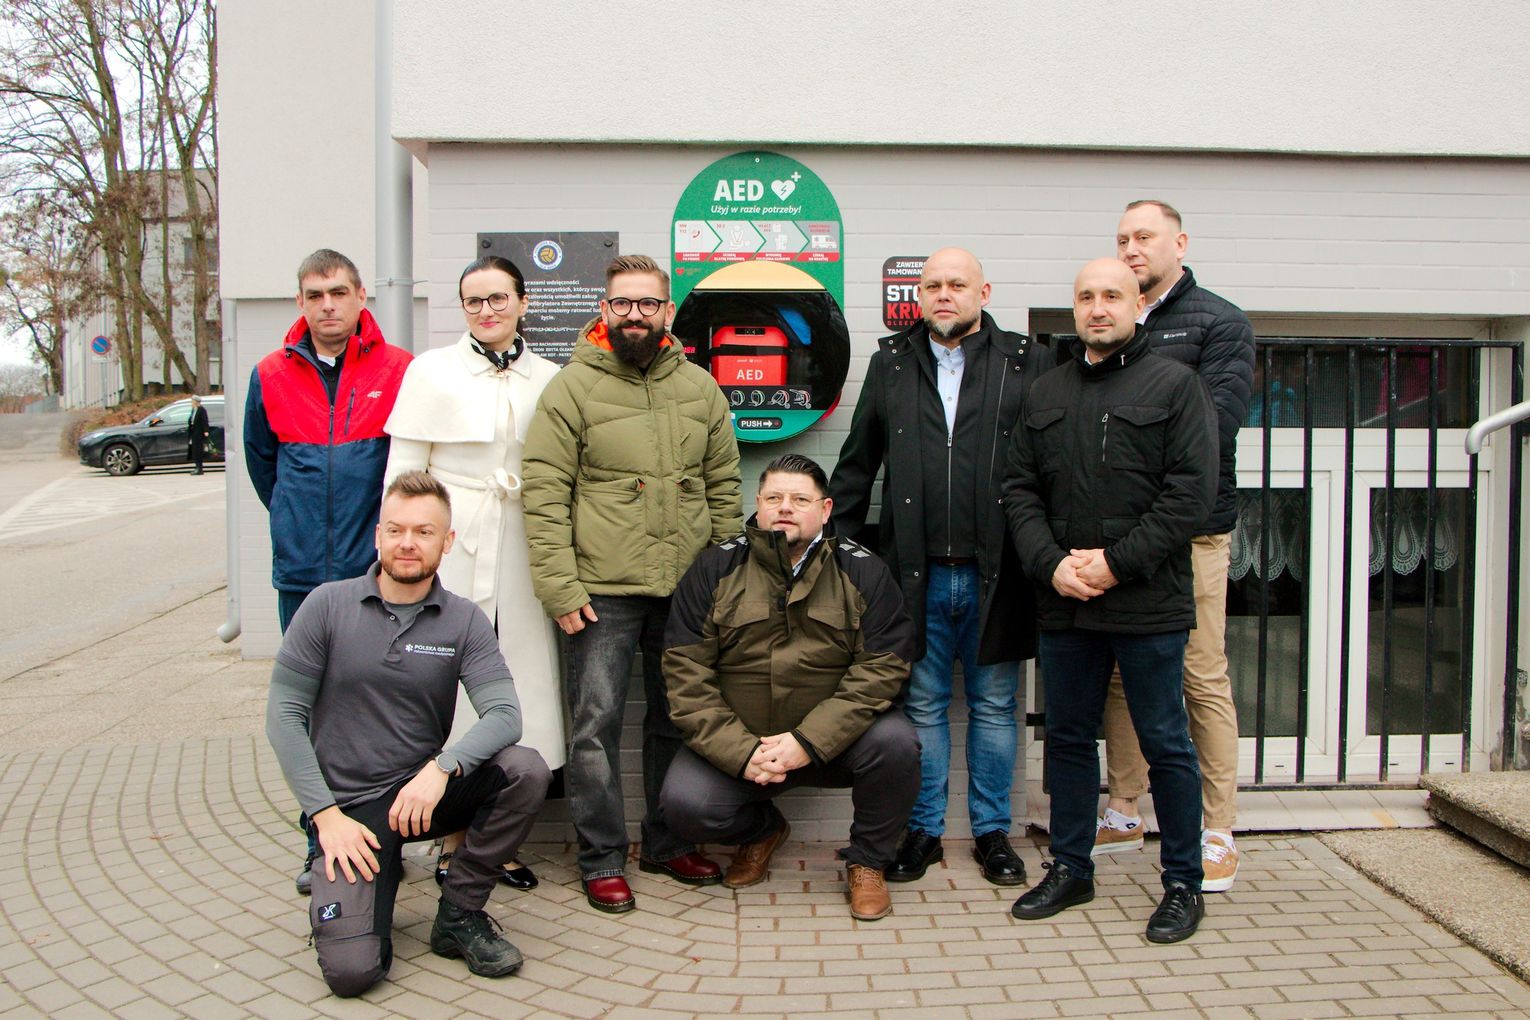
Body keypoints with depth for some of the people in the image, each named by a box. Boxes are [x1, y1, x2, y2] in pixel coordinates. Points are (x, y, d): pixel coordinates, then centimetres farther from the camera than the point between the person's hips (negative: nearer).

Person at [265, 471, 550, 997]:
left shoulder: (464, 622, -2)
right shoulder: (328, 605, -5)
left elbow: (504, 714, -14)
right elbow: (283, 715, -5)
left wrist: (442, 767, -32)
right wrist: (326, 814, -13)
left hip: (425, 791, 2)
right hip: (350, 805, -2)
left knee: (526, 770, -26)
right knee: (351, 971, -19)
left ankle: (459, 914, -5)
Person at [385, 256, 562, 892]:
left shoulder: (549, 380, 9)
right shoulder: (432, 371, 5)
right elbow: (404, 469, 3)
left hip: (522, 551, 2)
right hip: (449, 548, -2)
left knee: (515, 682, 3)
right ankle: (451, 843, 11)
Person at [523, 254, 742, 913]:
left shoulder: (700, 389, 10)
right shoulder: (573, 387, -3)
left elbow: (724, 488, 13)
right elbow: (543, 493, -7)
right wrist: (560, 589, -13)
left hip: (687, 589, 4)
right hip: (602, 592, -4)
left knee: (677, 719, 13)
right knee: (597, 723, 0)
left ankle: (667, 844, 29)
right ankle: (602, 859, 15)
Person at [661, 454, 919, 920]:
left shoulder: (863, 571, -2)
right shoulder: (715, 568, -1)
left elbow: (882, 667, -12)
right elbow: (686, 672, -7)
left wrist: (808, 742, -23)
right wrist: (741, 752, -19)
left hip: (835, 741, 0)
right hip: (735, 743, 1)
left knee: (895, 741, -28)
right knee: (684, 804, -23)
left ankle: (867, 862, 1)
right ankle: (760, 828, 15)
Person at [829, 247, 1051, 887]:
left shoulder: (1027, 364, 1)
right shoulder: (891, 363, 9)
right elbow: (858, 461, 14)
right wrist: (837, 538, 9)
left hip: (995, 573, -1)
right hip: (918, 573, 2)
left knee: (993, 706, 11)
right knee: (922, 706, 11)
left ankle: (992, 831, 25)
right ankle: (922, 830, 24)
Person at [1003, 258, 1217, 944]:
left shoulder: (1175, 385, 0)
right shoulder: (1046, 392, 14)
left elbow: (1191, 492, -9)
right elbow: (1019, 488, 10)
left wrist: (1117, 562, -15)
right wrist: (1051, 563, -6)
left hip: (1149, 604, -4)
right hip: (1062, 603, 5)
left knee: (1164, 744, 4)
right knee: (1068, 737, 13)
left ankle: (1183, 884, 19)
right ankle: (1071, 869, 27)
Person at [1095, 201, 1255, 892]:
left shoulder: (1218, 323, 2)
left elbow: (1214, 423, -12)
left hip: (1190, 530, -5)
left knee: (1203, 679, -1)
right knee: (1119, 673, 10)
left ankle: (1218, 835, 9)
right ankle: (1124, 812, 23)